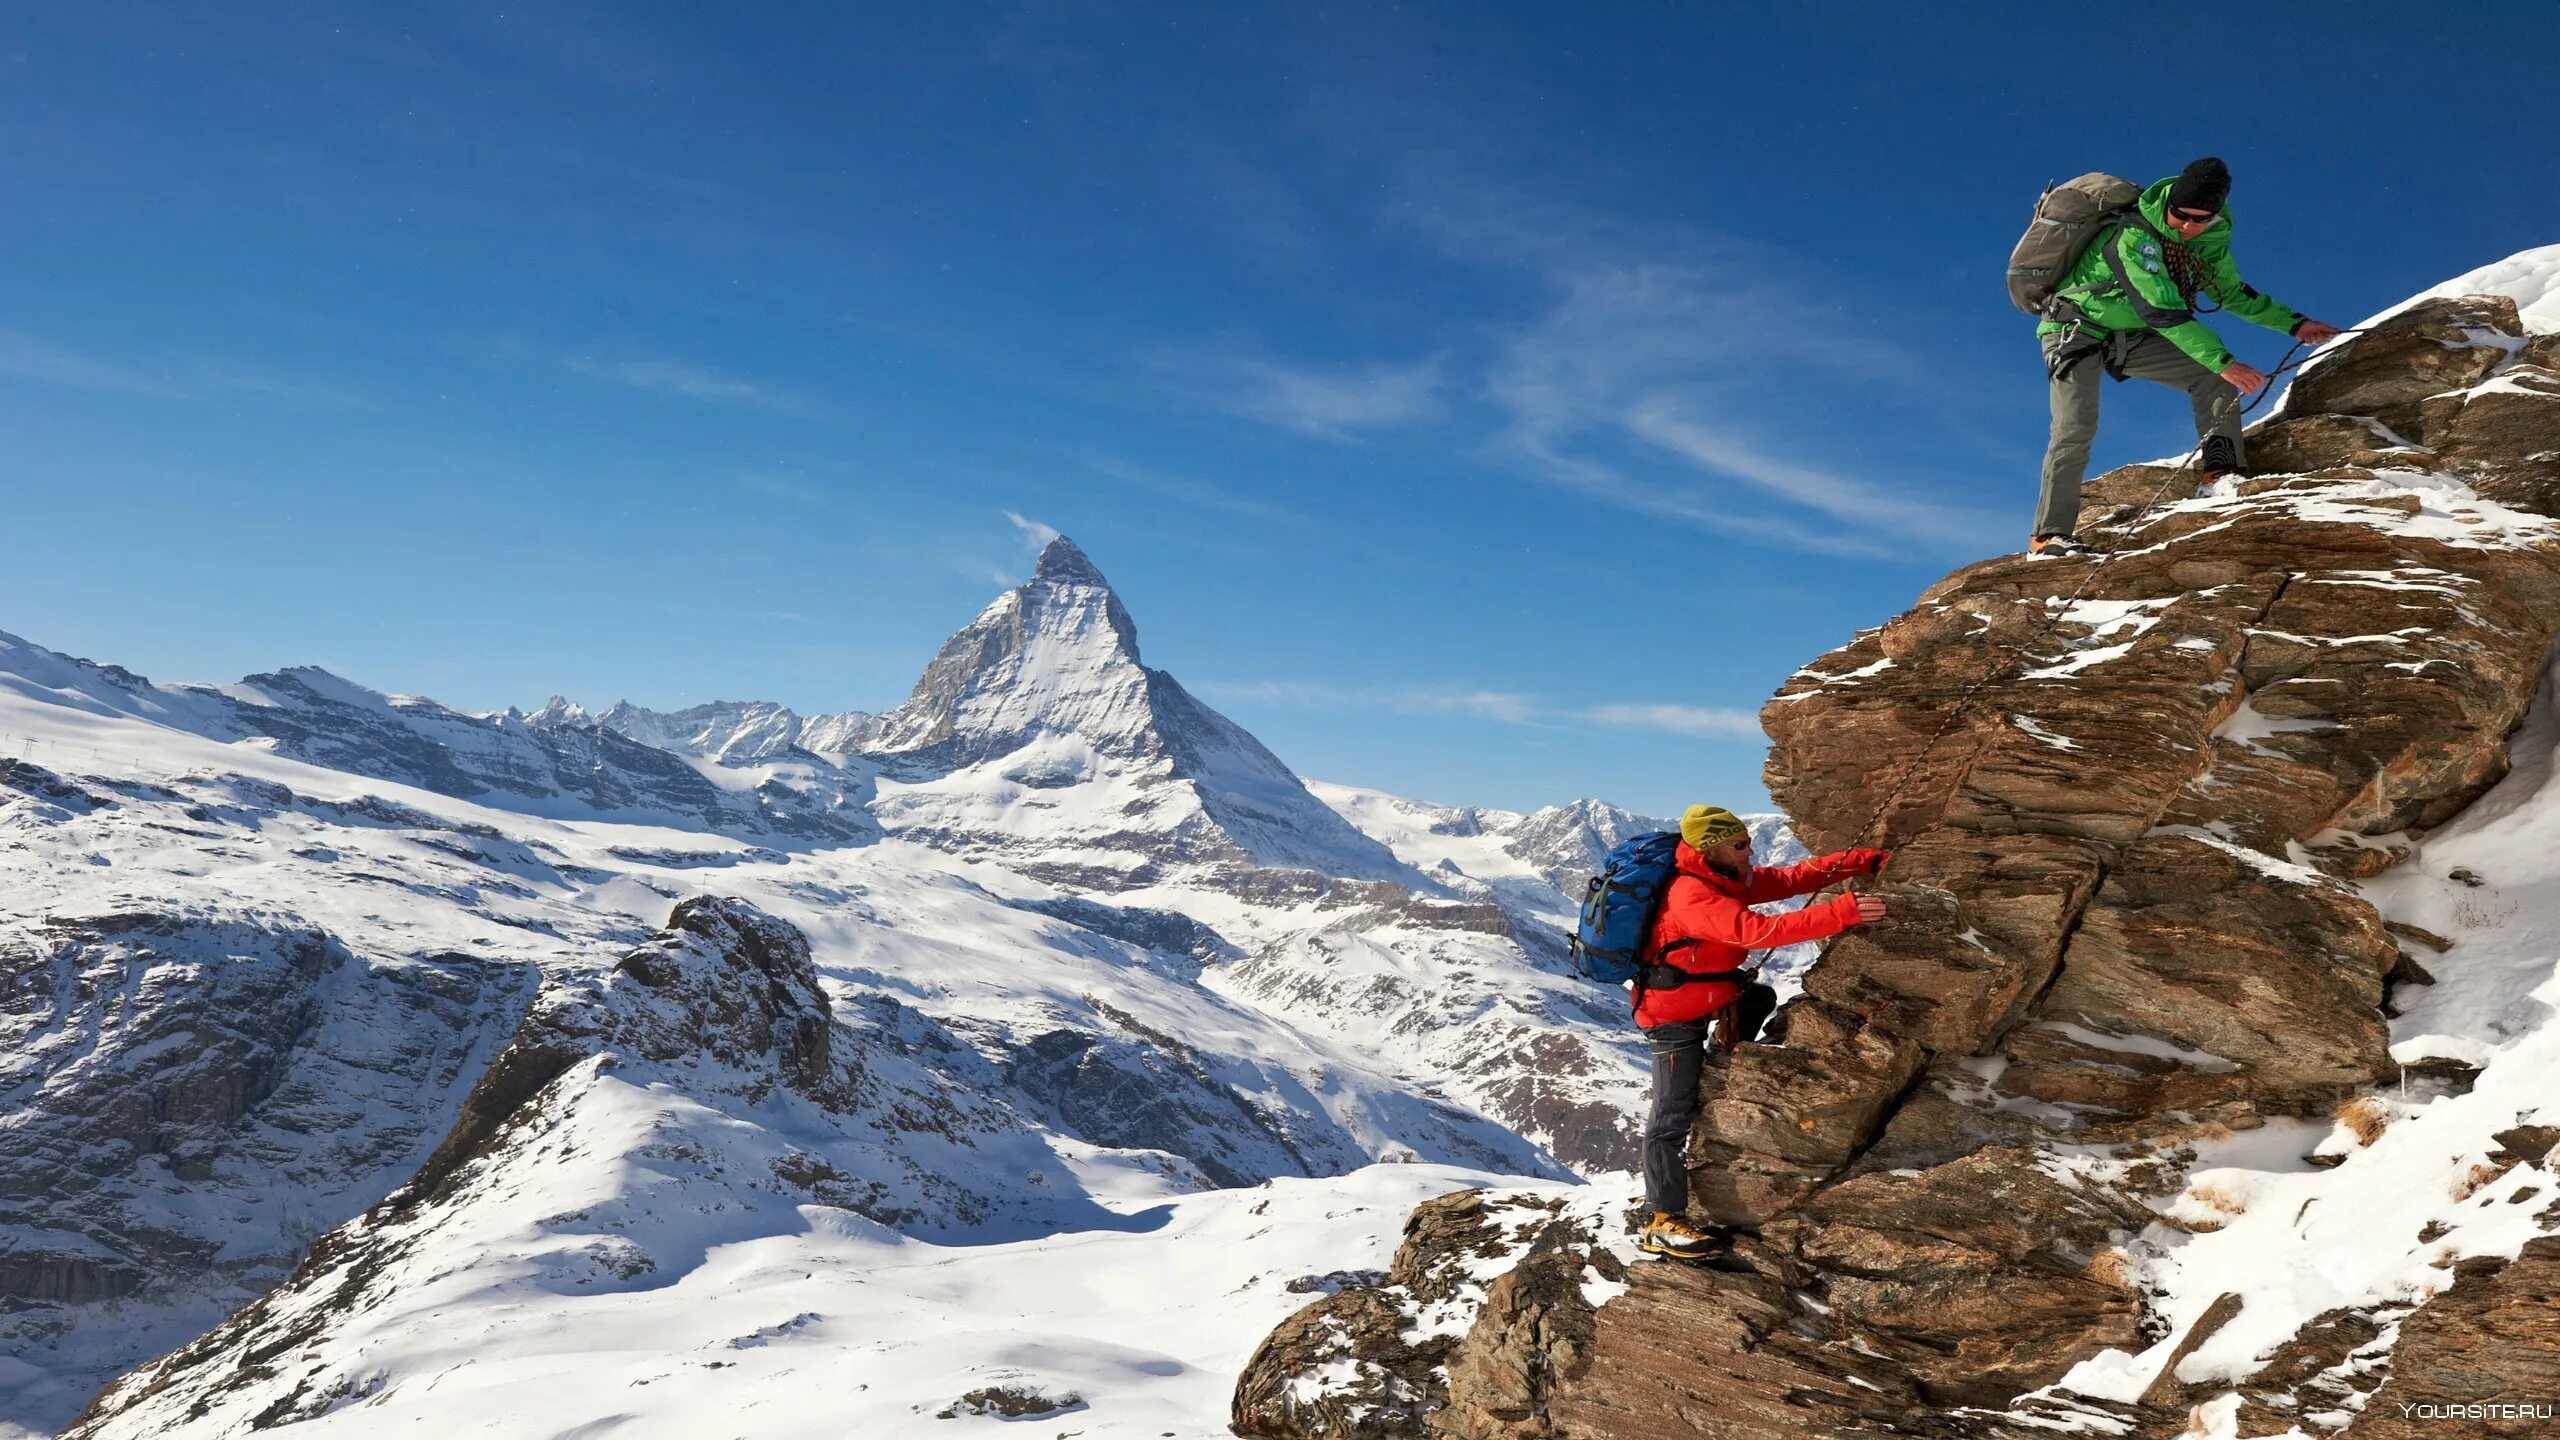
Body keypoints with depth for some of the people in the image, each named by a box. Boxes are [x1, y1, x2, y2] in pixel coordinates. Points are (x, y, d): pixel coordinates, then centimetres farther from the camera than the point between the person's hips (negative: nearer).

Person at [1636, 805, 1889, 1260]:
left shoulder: (1730, 879, 2)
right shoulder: (1693, 896, -28)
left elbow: (1793, 877, 1)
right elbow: (1757, 931, -40)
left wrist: (1865, 861, -7)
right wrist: (1841, 913, -43)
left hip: (1706, 996, 10)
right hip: (1673, 1014, -9)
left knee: (1760, 998, 23)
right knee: (1674, 1113, -8)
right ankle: (1664, 1224, -4)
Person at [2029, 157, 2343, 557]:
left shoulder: (2210, 237, -6)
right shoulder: (2135, 237, -31)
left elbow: (2232, 293, 11)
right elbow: (2162, 311, -37)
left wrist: (2294, 323, 4)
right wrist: (2224, 361, -42)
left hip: (2130, 335, 7)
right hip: (2077, 327, -7)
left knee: (2210, 377, -9)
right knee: (2075, 428, -21)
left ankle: (2222, 471, -6)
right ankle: (2049, 533, -18)